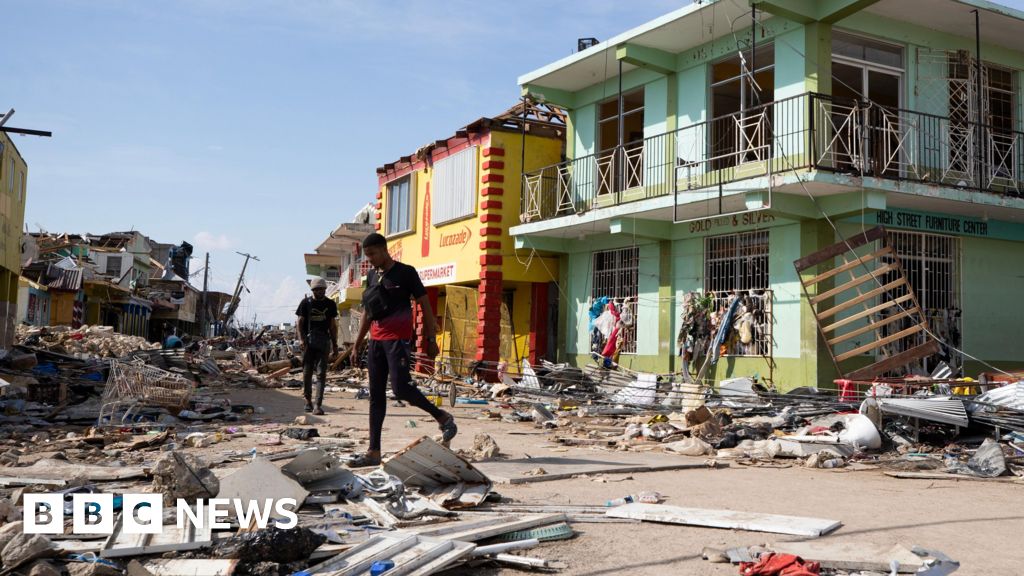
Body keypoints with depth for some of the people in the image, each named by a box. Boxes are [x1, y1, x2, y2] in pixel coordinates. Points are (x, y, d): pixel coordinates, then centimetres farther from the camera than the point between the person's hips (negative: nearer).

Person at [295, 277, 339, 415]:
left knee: (321, 373, -7)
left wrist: (335, 344, 13)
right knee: (307, 372, 5)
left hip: (323, 341, 1)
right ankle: (308, 400, 20)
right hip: (308, 340, -1)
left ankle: (318, 404, -11)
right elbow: (299, 323, 3)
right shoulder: (306, 303, 4)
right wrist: (301, 339, -11)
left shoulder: (330, 304, 10)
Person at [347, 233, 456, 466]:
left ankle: (443, 417, 6)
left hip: (398, 338, -7)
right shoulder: (372, 276, 14)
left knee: (401, 388, -17)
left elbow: (425, 305, -4)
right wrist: (357, 344, 18)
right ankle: (374, 452, 7)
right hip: (376, 340, 7)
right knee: (376, 395, 5)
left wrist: (431, 339, -9)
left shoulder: (405, 272, -5)